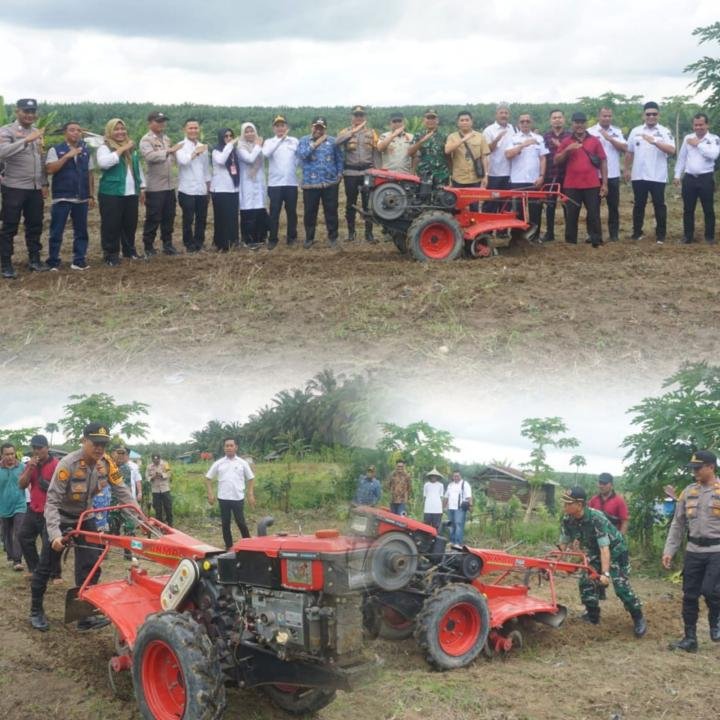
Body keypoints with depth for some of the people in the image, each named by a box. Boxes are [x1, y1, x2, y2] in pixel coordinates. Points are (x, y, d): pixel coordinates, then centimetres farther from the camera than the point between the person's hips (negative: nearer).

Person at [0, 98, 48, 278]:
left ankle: (34, 260, 24)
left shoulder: (37, 132, 12)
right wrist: (27, 140, -34)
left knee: (35, 226, 12)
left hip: (35, 188, 6)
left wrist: (44, 183, 12)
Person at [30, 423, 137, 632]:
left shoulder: (106, 463, -15)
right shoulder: (67, 464, -32)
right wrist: (55, 534, -42)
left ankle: (85, 615, 3)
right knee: (45, 567, 5)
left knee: (90, 566, -3)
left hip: (85, 518, 5)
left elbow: (121, 492, -10)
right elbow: (52, 501, -32)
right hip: (61, 519, -5)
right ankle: (36, 611, 22)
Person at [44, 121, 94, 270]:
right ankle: (53, 263, 7)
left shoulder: (86, 151, 11)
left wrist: (91, 196, 9)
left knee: (81, 231, 7)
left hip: (82, 199, 4)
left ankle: (79, 261, 15)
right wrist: (68, 156, -17)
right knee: (56, 232, 0)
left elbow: (90, 174, 13)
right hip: (62, 198, -4)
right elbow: (50, 169, -14)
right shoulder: (56, 150, -2)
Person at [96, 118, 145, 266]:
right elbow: (103, 163, -26)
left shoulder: (131, 148, 16)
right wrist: (121, 150, -21)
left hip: (131, 193, 6)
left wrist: (142, 187, 18)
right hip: (111, 194, -6)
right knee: (111, 225, -4)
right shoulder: (105, 147, -6)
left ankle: (129, 250, 27)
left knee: (130, 224, 12)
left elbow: (138, 169, 23)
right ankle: (111, 255, 3)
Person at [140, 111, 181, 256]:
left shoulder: (166, 138, 16)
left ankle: (167, 244, 21)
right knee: (153, 218, -1)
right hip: (154, 187, -7)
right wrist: (169, 150, -29)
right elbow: (150, 156, -26)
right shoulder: (146, 140, -8)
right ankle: (148, 247, 8)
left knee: (169, 217, 11)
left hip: (169, 185, 7)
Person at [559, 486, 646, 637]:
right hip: (595, 552, 6)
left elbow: (604, 547, -39)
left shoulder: (597, 518, -37)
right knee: (585, 582, -2)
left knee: (621, 587, -13)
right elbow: (563, 544, -4)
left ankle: (639, 619, 1)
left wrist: (605, 573, -44)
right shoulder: (567, 520, -17)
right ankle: (592, 616, 16)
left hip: (615, 550, -6)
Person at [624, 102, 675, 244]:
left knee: (659, 205, 2)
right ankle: (637, 232, 18)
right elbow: (629, 152, 13)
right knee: (638, 205, 9)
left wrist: (654, 141, -24)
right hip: (638, 176, 2)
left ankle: (661, 235, 8)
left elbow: (672, 150, -15)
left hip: (658, 177, -2)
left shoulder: (665, 132, -1)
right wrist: (627, 169, 11)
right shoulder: (635, 131, 7)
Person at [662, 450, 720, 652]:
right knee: (690, 595, 6)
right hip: (693, 551, 5)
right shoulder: (688, 492, 7)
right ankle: (690, 638, 16)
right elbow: (678, 524, 12)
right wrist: (669, 550, 6)